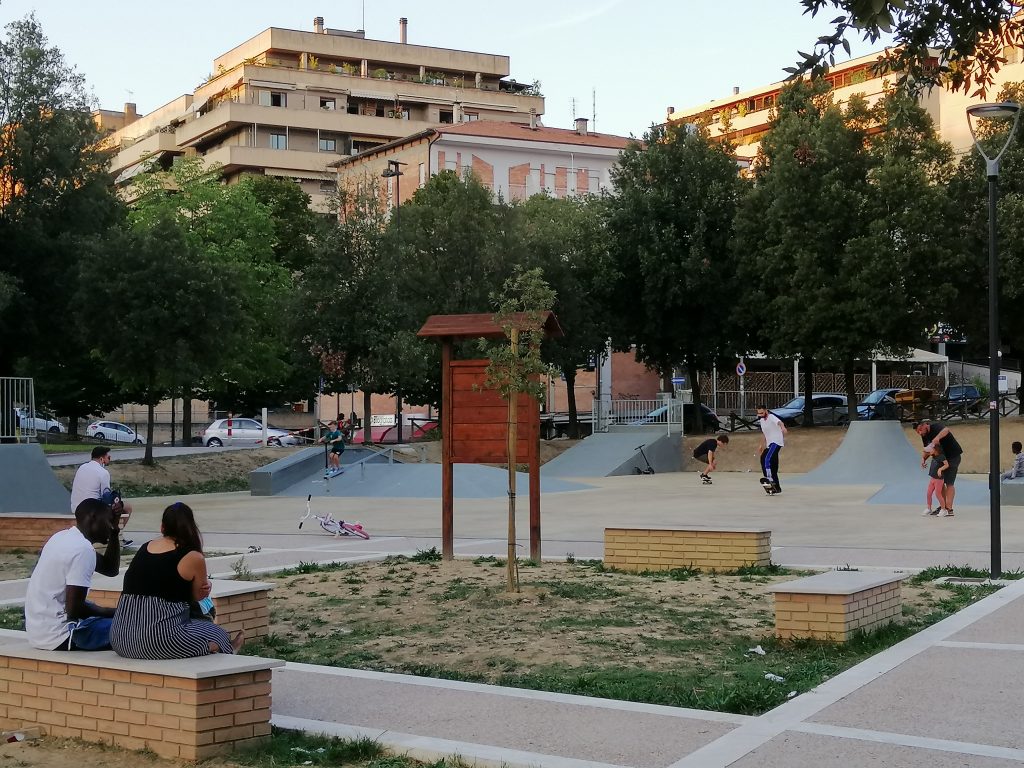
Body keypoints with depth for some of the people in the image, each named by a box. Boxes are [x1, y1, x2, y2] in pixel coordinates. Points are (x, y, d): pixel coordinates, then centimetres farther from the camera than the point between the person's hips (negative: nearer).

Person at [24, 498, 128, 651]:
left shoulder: (64, 537, 10)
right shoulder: (82, 549, -19)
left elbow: (111, 569, 18)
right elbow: (74, 609, -23)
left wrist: (115, 531, 9)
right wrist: (113, 613, -7)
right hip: (58, 636, -10)